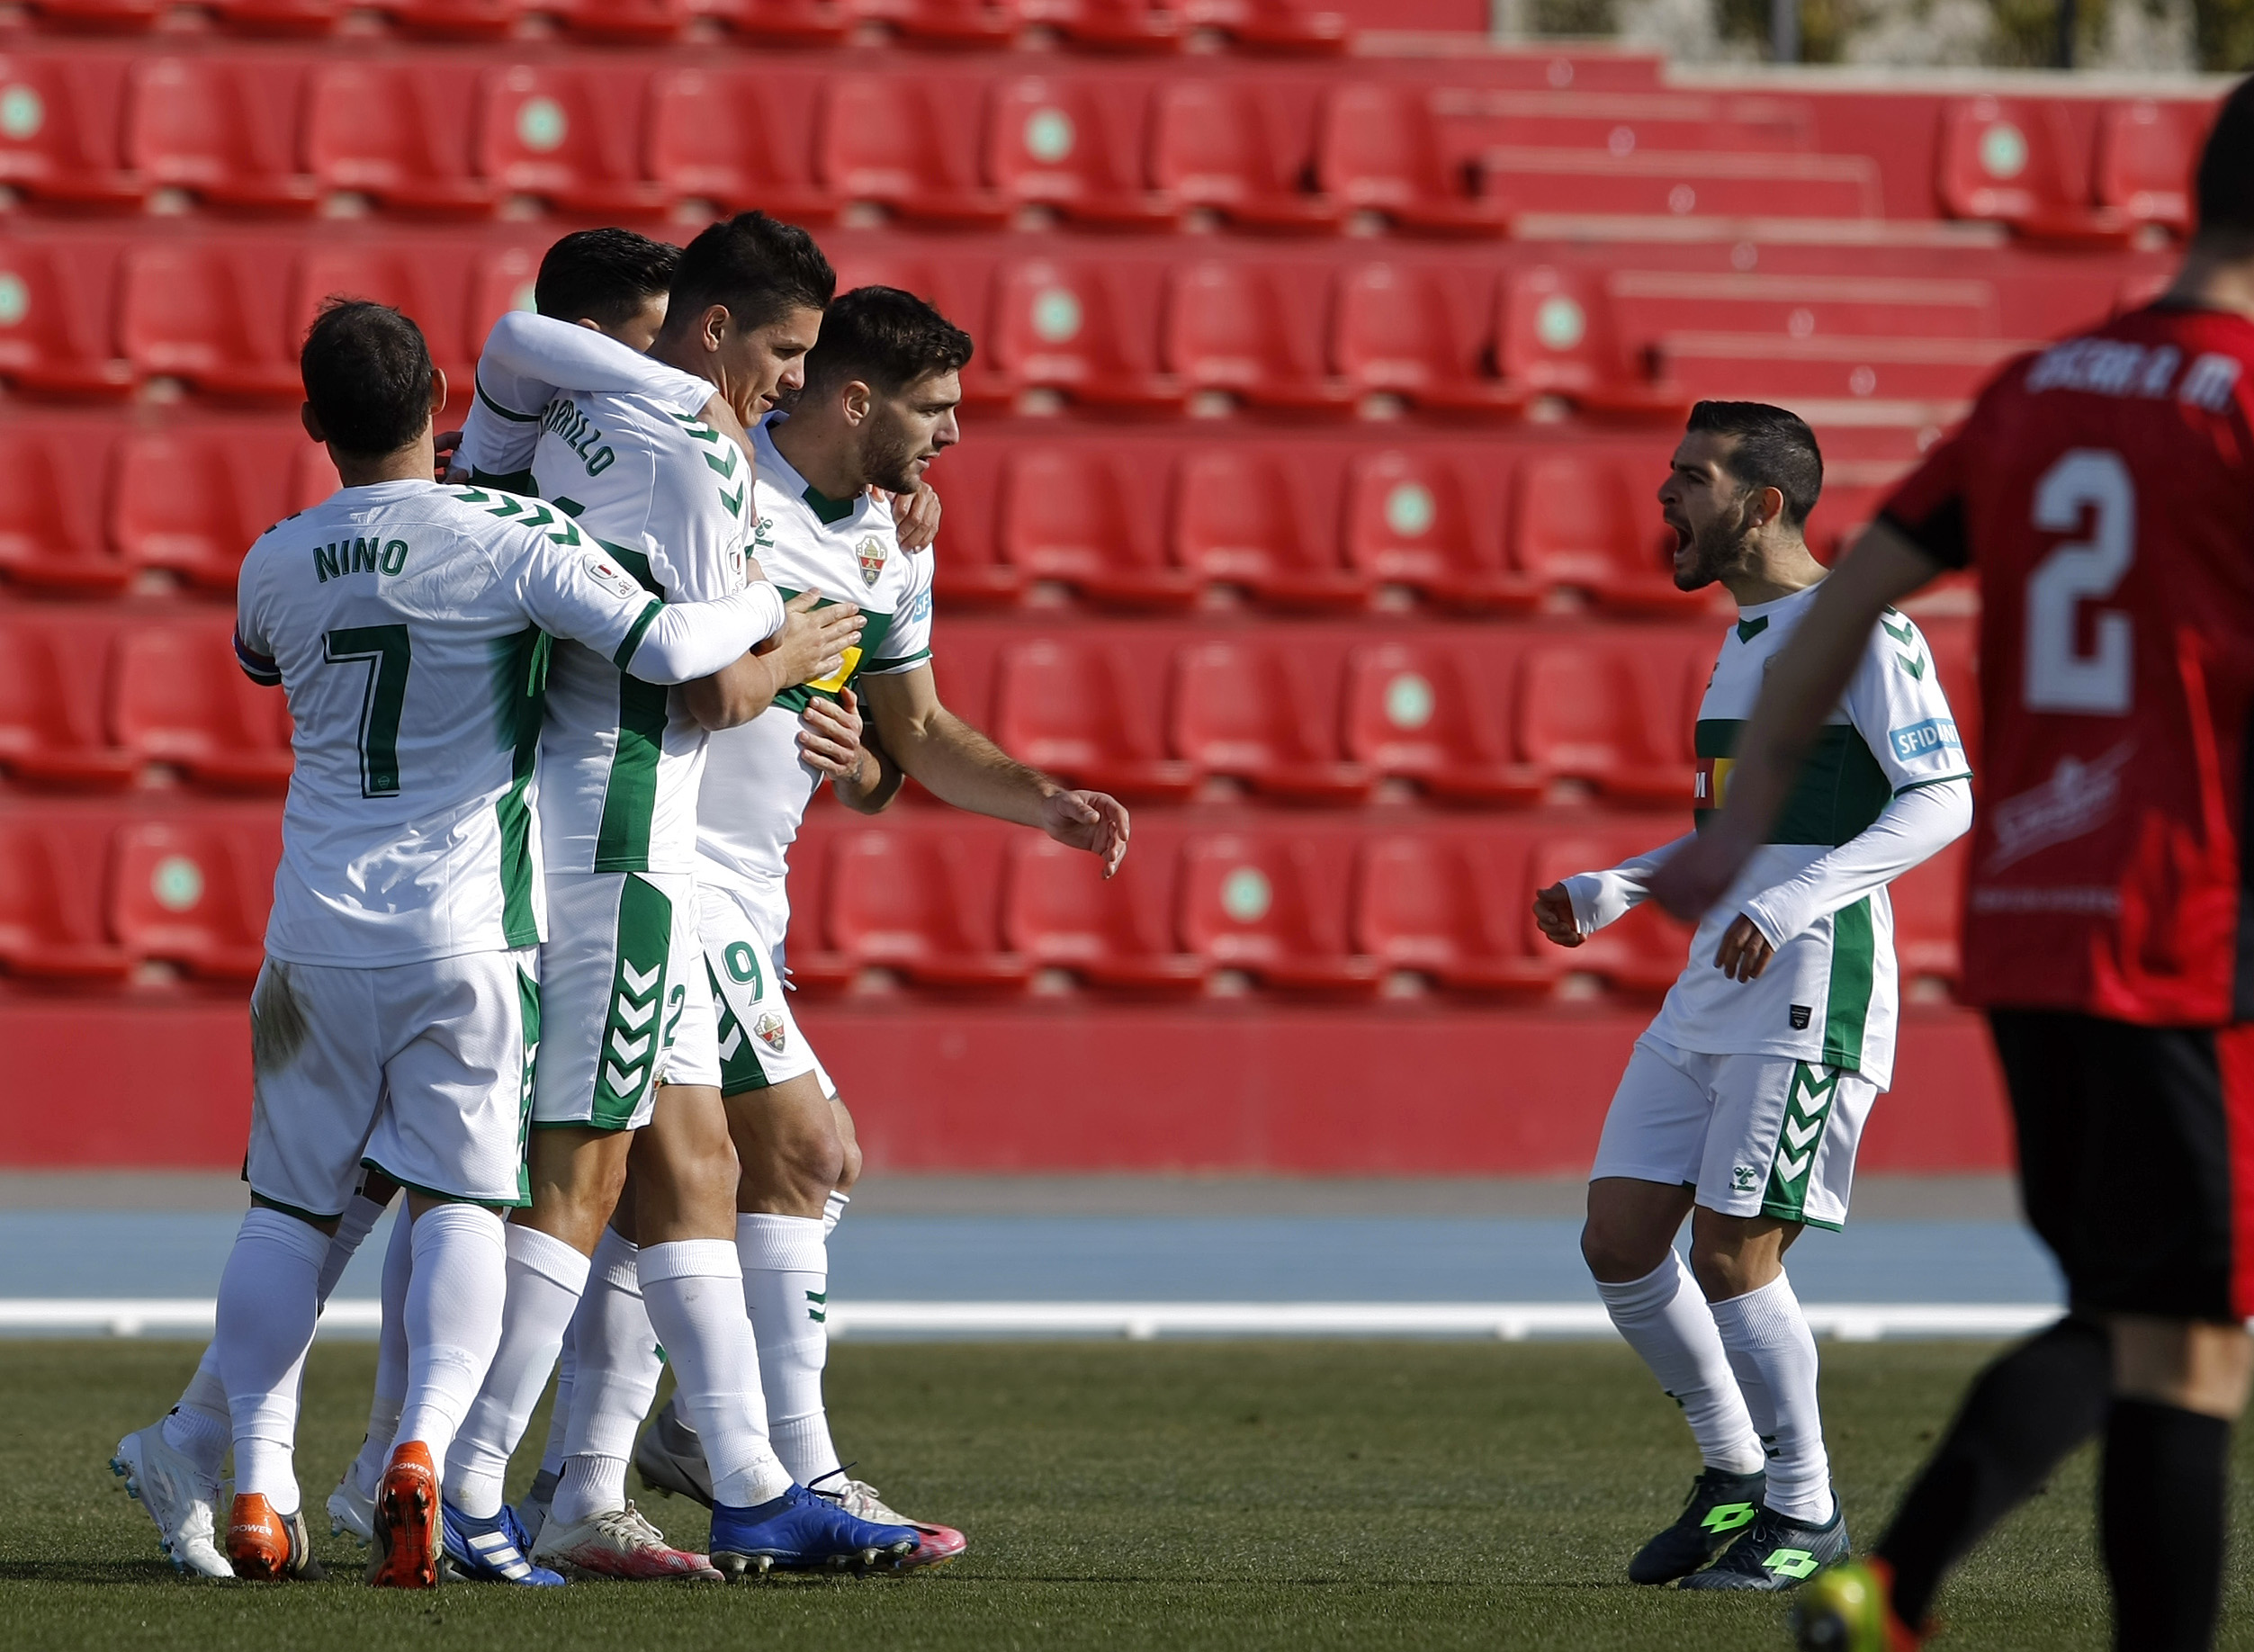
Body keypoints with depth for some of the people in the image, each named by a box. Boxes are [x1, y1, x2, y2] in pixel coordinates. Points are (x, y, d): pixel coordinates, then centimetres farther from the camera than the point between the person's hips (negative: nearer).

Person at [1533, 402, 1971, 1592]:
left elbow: (1942, 802, -17)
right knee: (1618, 1239, 4)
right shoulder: (1744, 636, 19)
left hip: (1812, 994, -9)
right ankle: (1734, 1476, 20)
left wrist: (1797, 902, -28)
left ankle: (1804, 1512, 5)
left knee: (1733, 1256, -10)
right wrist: (1617, 891, 19)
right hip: (1710, 993, 9)